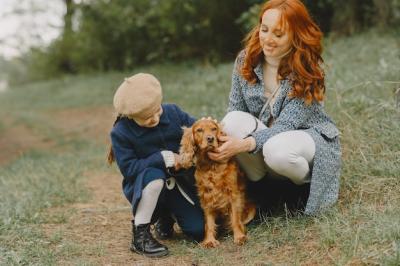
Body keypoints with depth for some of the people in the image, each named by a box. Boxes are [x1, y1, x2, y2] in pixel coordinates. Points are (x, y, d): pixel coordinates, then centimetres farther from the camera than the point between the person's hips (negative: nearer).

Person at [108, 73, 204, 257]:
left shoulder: (172, 111, -9)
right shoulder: (120, 133, -19)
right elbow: (128, 168, -23)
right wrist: (163, 158, -27)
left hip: (180, 181, 4)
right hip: (142, 186, -4)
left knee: (200, 230, -8)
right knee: (154, 176, -41)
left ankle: (165, 214, 25)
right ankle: (140, 235, -23)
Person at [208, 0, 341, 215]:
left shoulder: (307, 72, -20)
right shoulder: (245, 61, -8)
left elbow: (284, 127, -26)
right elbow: (234, 110, -7)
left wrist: (244, 144, -43)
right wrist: (217, 137, -29)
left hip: (309, 137, -4)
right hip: (265, 135, 4)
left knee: (277, 150, -38)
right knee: (234, 121, -27)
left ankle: (306, 187, -4)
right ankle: (257, 189, -9)